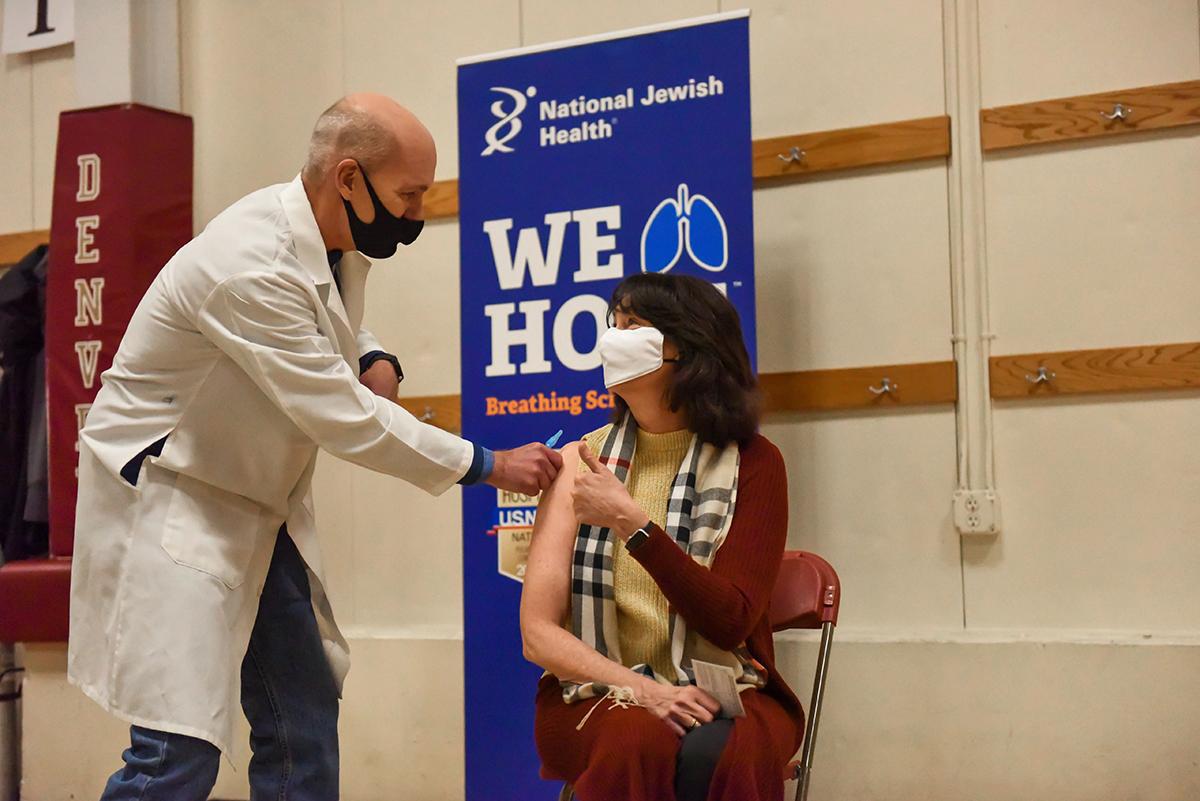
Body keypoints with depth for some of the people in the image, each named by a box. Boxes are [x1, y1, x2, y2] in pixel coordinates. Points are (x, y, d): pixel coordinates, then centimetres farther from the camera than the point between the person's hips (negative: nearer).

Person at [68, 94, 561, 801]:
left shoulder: (341, 243, -1)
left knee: (305, 723, 8)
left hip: (259, 505, 9)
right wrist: (487, 466, -18)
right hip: (167, 498, -9)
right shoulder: (253, 265, -28)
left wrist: (376, 362, -3)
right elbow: (343, 419, -26)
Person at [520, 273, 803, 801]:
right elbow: (538, 633, -2)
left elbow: (731, 623, -11)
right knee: (638, 741, -33)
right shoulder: (580, 463, 3)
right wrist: (640, 689, -18)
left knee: (717, 752, -34)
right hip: (599, 694, 1)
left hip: (723, 694, 0)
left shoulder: (751, 462, 0)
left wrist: (631, 522, -19)